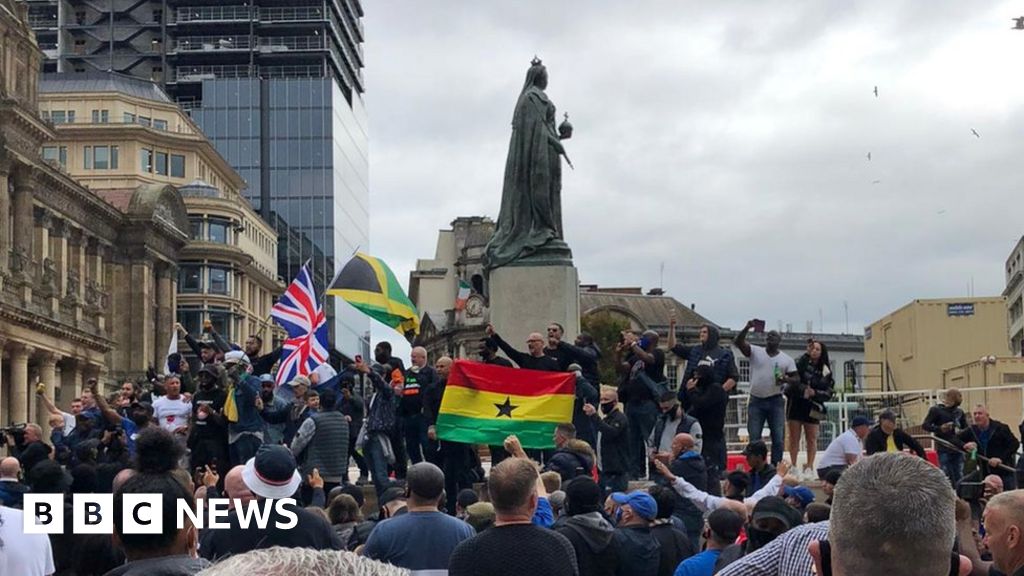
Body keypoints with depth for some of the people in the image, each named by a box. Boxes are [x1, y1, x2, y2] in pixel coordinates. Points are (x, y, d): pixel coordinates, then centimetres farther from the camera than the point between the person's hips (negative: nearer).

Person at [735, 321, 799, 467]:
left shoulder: (787, 359, 7)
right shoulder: (755, 351, 4)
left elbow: (797, 379, 6)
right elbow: (738, 342, -9)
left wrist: (786, 379, -16)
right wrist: (747, 328, -24)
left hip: (776, 401, 1)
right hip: (756, 401, 0)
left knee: (778, 438, -1)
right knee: (754, 438, 0)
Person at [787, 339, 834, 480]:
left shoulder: (825, 371, 4)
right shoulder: (801, 363, -2)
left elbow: (828, 393, 2)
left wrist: (814, 393, -12)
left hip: (812, 408, 2)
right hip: (796, 404, -2)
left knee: (812, 438, 2)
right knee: (794, 437, 2)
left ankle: (809, 468, 8)